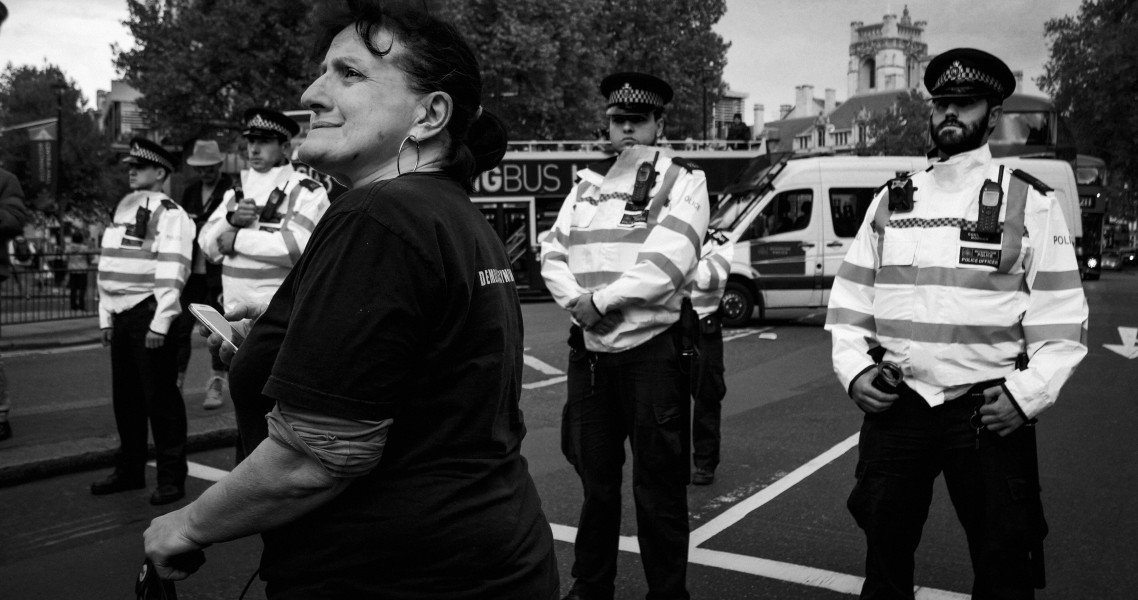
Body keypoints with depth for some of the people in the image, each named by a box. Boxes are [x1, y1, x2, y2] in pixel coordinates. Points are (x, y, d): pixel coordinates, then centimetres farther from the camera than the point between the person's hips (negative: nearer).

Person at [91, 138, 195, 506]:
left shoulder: (171, 215, -9)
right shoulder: (122, 211, 16)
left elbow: (172, 274, -15)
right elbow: (108, 268, 18)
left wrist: (159, 324, -19)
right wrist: (106, 317, 14)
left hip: (149, 313, -8)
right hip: (121, 314, 8)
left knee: (161, 397, -2)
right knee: (125, 396, 14)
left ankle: (171, 478, 8)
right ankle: (130, 470, 28)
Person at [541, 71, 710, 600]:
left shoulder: (682, 181, -2)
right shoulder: (587, 182, 13)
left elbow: (668, 263, -16)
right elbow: (553, 254, 7)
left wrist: (600, 300, -14)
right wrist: (578, 303, -11)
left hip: (655, 349, -5)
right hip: (589, 348, 5)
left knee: (658, 487, 3)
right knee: (595, 478, 17)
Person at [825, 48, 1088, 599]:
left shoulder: (1028, 202, 1)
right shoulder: (890, 200, 9)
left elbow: (1061, 318, -2)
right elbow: (850, 300, 10)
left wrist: (1028, 393, -14)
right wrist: (853, 369, -4)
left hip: (988, 412, -2)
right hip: (894, 405, 3)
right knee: (885, 554, 15)